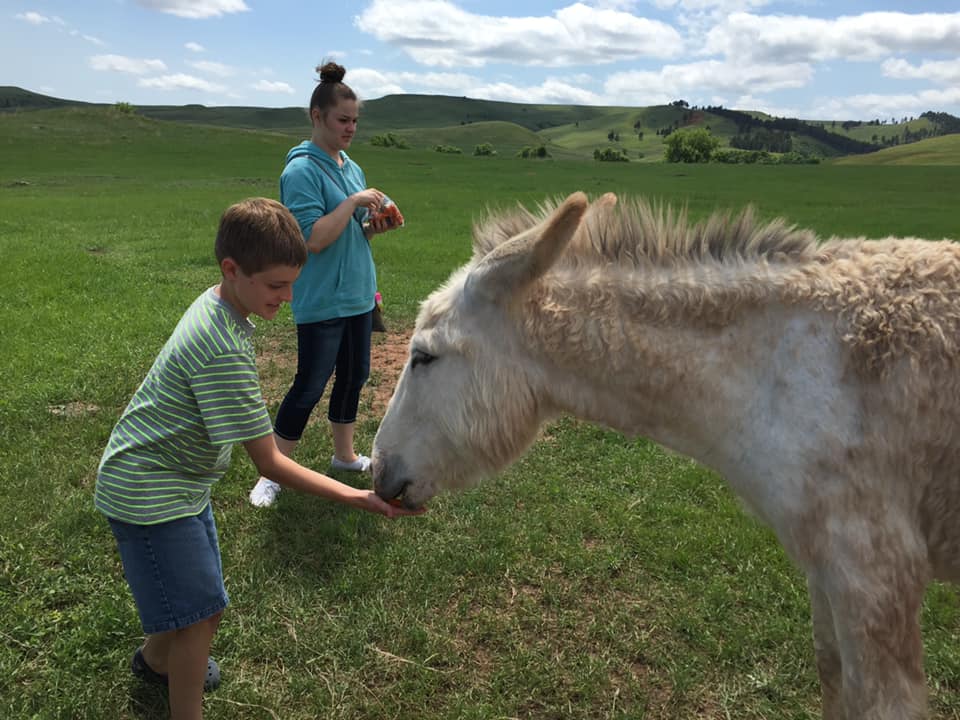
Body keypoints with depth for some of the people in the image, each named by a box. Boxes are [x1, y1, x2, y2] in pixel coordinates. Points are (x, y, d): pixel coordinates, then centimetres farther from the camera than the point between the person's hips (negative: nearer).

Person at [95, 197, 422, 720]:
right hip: (150, 493, -9)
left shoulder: (214, 305, -4)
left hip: (180, 478, 10)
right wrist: (358, 499, -31)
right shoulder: (225, 352, -33)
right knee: (199, 614, -4)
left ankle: (155, 660, 52)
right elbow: (270, 464, -29)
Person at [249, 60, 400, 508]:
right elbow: (313, 239, -22)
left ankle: (344, 455, 34)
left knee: (354, 376, 16)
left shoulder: (350, 167, 11)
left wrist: (372, 227, -1)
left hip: (358, 295, 8)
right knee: (310, 386, -2)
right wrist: (353, 203, -22)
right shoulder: (301, 170, -15)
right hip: (321, 301, -8)